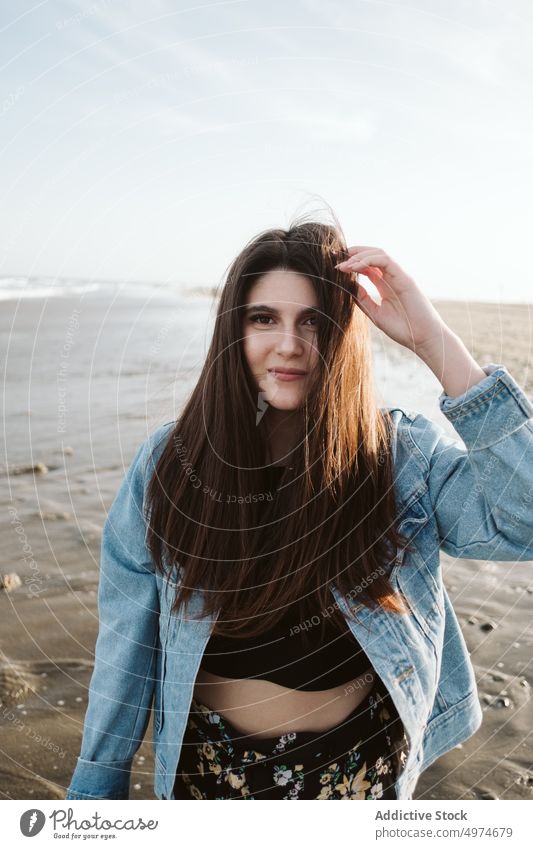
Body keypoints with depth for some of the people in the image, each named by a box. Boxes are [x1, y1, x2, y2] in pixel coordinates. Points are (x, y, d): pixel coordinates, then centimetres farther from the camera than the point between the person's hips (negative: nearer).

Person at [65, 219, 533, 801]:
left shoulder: (402, 456, -16)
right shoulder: (168, 464, -13)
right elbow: (127, 644, -6)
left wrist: (433, 342, -32)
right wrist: (97, 786, 1)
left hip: (362, 768, 0)